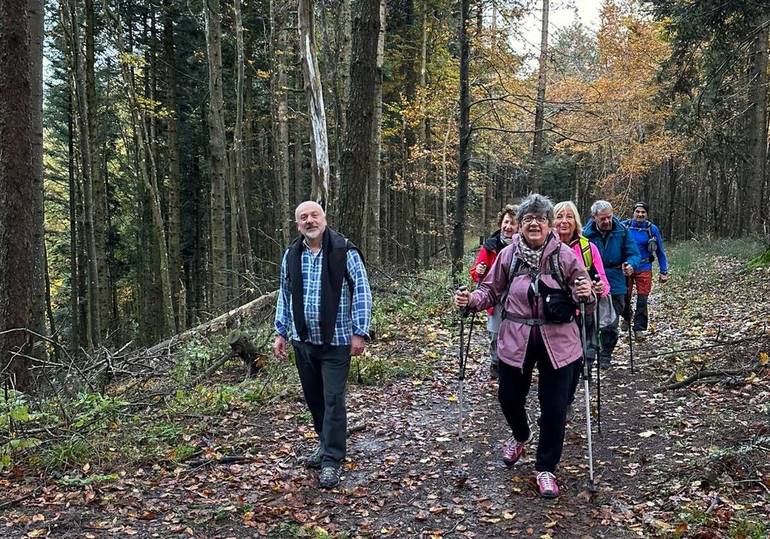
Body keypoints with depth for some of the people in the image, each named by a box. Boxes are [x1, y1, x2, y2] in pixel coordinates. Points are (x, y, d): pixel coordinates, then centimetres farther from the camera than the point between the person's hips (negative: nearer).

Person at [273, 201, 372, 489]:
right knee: (313, 398, 15)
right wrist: (281, 333, 12)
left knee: (333, 400, -3)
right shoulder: (291, 255, 6)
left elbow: (362, 292, -8)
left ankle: (331, 461, 6)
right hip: (303, 340, 5)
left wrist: (360, 332, -12)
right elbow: (285, 296, 15)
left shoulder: (344, 251, -9)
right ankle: (326, 443, 34)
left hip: (336, 341, -5)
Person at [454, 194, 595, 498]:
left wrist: (586, 294, -23)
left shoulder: (564, 255, -5)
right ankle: (520, 437, 49)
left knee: (554, 407, 2)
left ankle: (546, 468, 23)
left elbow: (583, 294, 0)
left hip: (557, 340, -1)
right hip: (515, 339, 2)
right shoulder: (508, 255, -1)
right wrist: (471, 301, -13)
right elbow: (491, 290, 6)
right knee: (509, 396, 13)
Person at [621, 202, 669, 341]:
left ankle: (639, 328, 10)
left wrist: (664, 271, 4)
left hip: (644, 269, 0)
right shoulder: (624, 226, -5)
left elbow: (660, 251, 5)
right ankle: (626, 318, 36)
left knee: (642, 300, -1)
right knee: (625, 297, 6)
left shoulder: (652, 229, -3)